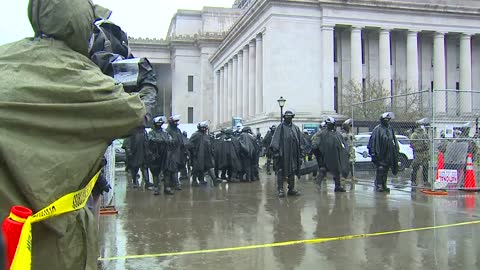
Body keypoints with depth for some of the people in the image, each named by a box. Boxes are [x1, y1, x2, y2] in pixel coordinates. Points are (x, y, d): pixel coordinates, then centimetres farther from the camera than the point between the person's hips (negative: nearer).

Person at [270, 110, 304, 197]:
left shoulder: (295, 128, 12)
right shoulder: (280, 127, 0)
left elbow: (300, 141, 14)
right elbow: (275, 140, -7)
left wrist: (301, 154, 8)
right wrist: (276, 151, -16)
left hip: (293, 154, 5)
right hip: (282, 154, -4)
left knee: (292, 172, 11)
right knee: (281, 172, -3)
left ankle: (291, 189, 20)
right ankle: (280, 189, 3)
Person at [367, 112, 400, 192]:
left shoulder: (390, 128, 12)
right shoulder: (377, 129, -8)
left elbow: (394, 140, 21)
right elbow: (373, 141, -11)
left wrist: (396, 148, 17)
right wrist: (373, 152, -16)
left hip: (388, 154, 7)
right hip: (380, 154, -6)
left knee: (386, 170, 10)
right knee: (380, 169, -6)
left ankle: (384, 185, 17)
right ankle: (378, 185, 1)